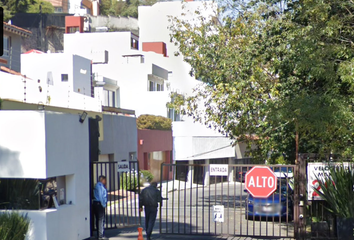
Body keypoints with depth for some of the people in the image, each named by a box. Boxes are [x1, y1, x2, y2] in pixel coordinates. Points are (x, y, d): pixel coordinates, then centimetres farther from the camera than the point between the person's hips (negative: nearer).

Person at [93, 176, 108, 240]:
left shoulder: (98, 185, 19)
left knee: (98, 219, 13)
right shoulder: (99, 185, -12)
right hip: (99, 204, -10)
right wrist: (103, 204, -14)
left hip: (96, 203, 10)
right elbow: (100, 195, -17)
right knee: (101, 219, -8)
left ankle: (99, 235, 19)